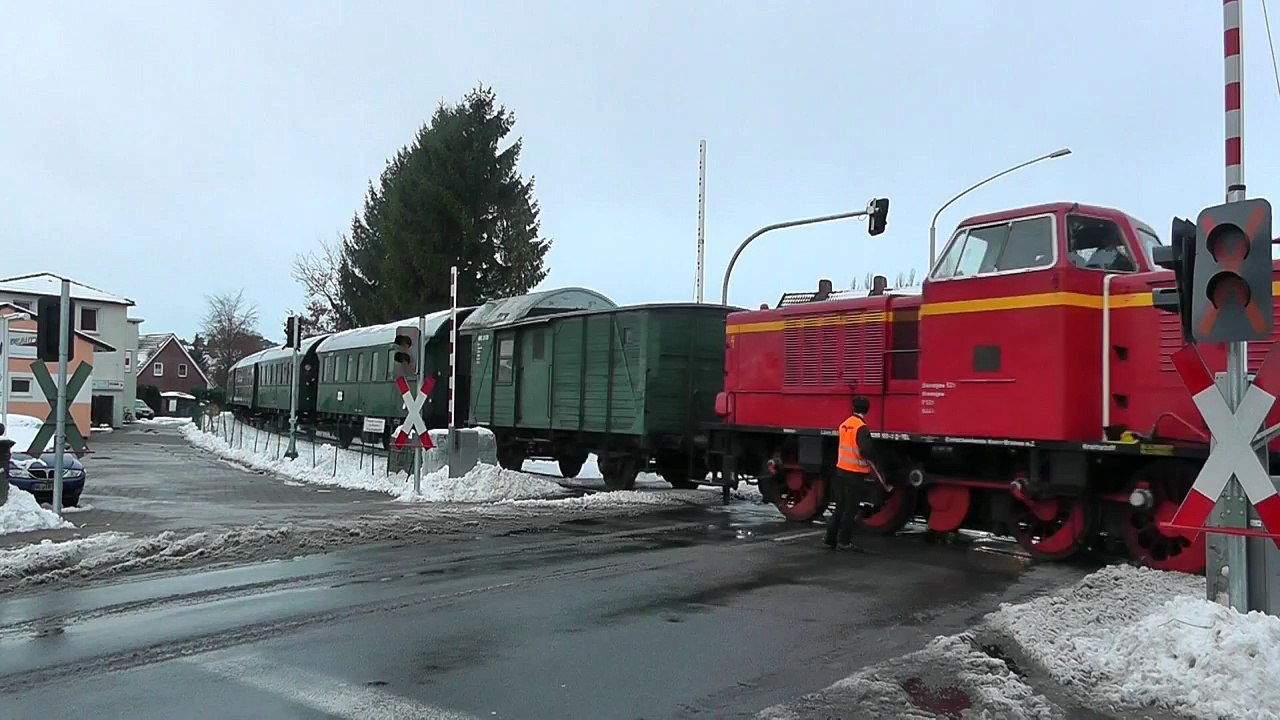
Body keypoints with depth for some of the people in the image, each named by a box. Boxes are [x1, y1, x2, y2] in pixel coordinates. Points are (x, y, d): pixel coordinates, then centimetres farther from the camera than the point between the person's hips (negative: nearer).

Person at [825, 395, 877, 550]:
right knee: (850, 509, 5)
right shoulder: (862, 428, -17)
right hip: (855, 473, -6)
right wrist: (873, 459, -8)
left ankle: (830, 538, 16)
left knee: (839, 506, 15)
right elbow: (866, 450, -29)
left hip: (841, 469, 7)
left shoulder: (844, 424, 7)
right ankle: (844, 541, 10)